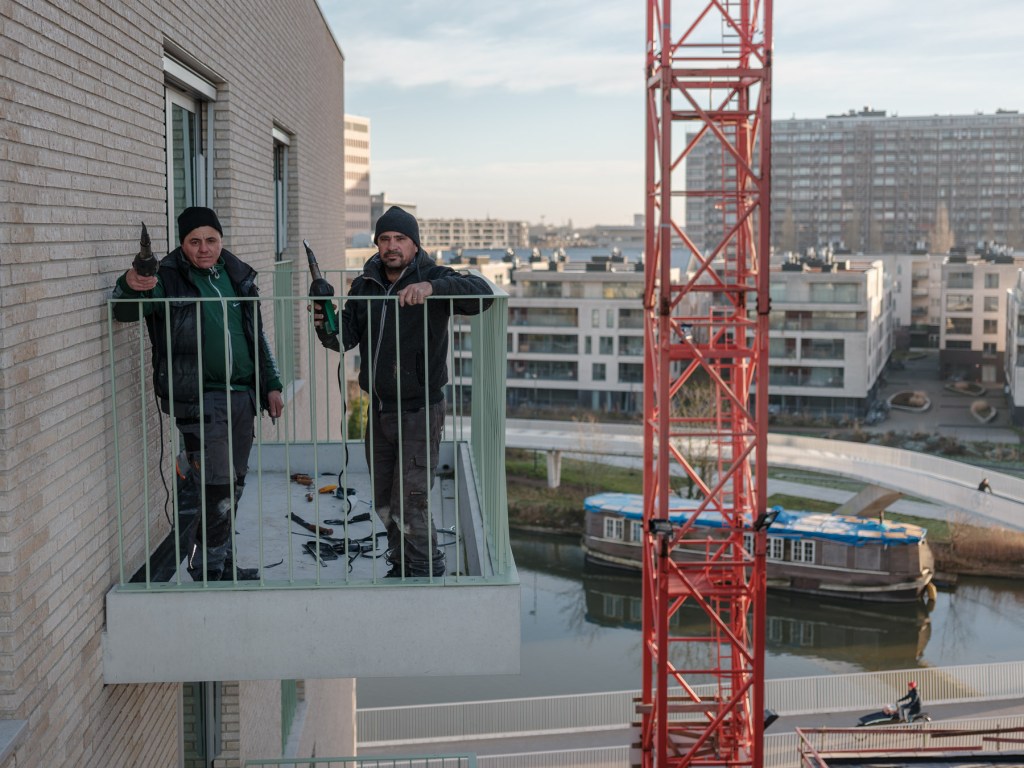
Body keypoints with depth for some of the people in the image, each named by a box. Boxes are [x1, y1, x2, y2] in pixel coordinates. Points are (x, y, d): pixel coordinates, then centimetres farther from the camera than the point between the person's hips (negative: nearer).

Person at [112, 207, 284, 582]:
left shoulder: (238, 276, 11)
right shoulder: (168, 278, -6)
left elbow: (257, 337, 18)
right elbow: (124, 311, -20)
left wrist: (271, 384, 16)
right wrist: (130, 286, -42)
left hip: (241, 396, 6)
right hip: (198, 400, -6)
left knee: (234, 486, 13)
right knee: (220, 488, -10)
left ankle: (223, 565, 26)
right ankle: (206, 571, 3)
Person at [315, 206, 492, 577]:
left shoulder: (433, 278, -9)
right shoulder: (364, 286, 7)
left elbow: (481, 292, -26)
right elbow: (347, 338, 4)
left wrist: (432, 287, -41)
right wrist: (325, 328, -19)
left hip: (420, 411, -6)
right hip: (378, 409, 6)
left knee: (409, 504, -7)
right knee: (384, 503, 16)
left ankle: (428, 572, 14)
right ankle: (402, 568, 35)